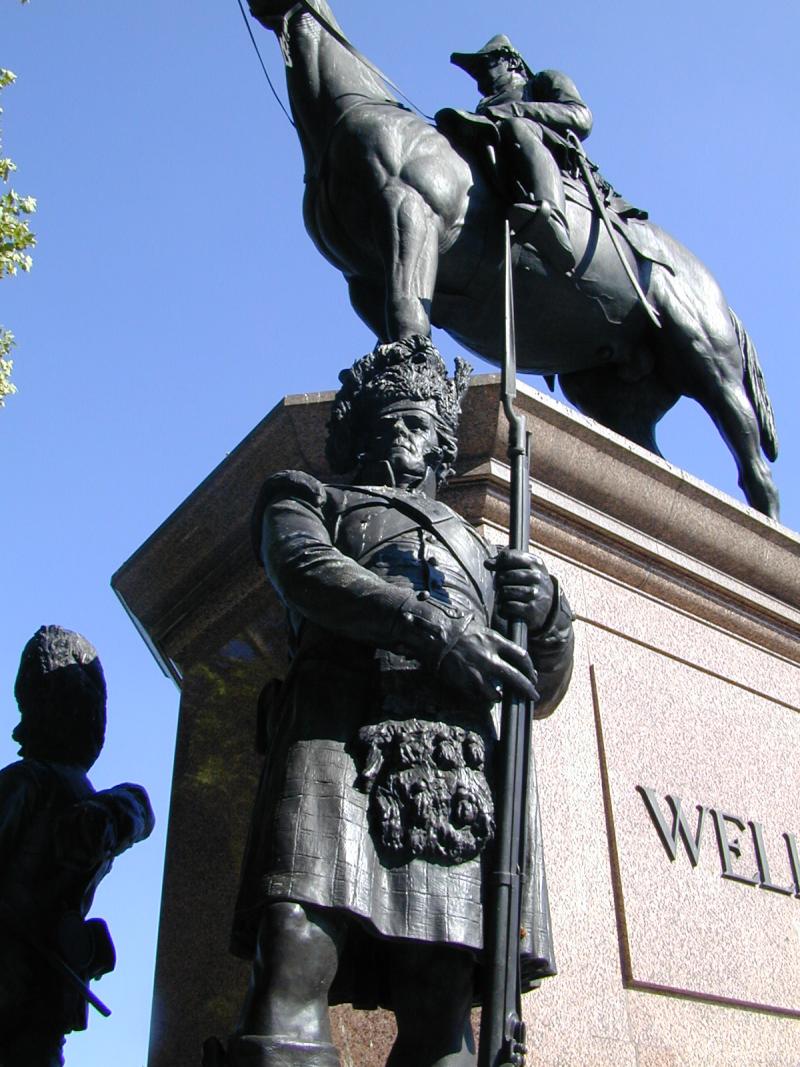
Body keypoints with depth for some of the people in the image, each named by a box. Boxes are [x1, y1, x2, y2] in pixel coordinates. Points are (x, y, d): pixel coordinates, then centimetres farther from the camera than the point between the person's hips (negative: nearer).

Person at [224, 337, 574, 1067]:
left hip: (459, 760, 3)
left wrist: (549, 613, 5)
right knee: (295, 963, -22)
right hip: (339, 736, -2)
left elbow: (541, 692, 29)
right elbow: (305, 569, 2)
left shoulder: (477, 550, 36)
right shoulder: (308, 499, 29)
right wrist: (432, 625, -12)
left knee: (441, 1008, -9)